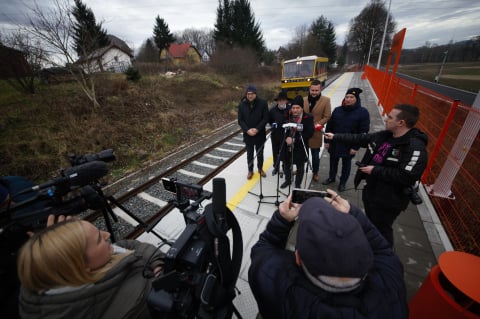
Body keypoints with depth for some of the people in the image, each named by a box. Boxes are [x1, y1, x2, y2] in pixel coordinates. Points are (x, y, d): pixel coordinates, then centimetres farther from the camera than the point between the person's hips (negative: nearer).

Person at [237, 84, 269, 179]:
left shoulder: (263, 103, -8)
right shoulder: (242, 104, -4)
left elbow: (266, 118, -9)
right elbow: (240, 120, -3)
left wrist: (257, 129, -19)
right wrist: (247, 130, -17)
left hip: (260, 134, -1)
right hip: (248, 134, 1)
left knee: (260, 153, 15)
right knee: (249, 153, 13)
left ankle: (260, 169, 36)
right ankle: (250, 171, 30)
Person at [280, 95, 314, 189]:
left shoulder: (308, 118, -10)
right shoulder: (287, 116, -1)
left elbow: (309, 133, -15)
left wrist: (294, 139, -21)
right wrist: (286, 138, -18)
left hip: (300, 147, -3)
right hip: (287, 146, 3)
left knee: (300, 167, 13)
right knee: (286, 165, 18)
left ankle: (297, 184, 33)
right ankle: (288, 180, 43)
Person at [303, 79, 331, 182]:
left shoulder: (326, 100, -3)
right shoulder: (304, 100, 4)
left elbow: (327, 117, -4)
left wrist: (316, 125, -16)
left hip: (316, 133, -2)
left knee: (315, 155, 8)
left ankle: (315, 173, 29)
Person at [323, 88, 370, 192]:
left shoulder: (363, 112, -10)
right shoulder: (337, 110, 0)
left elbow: (363, 132, -11)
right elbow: (329, 126, 4)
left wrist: (356, 147, -14)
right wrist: (327, 141, 1)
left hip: (349, 146, -3)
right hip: (334, 144, 3)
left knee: (346, 164, 15)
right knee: (333, 162, 19)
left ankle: (342, 182, 35)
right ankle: (331, 177, 42)